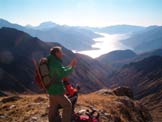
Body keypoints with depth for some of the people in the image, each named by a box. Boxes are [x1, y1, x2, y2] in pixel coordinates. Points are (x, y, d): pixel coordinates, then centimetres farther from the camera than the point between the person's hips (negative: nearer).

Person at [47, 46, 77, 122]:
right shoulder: (55, 62, -19)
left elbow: (61, 70, 21)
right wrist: (72, 67, -15)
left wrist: (70, 65, 16)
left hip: (51, 89, 10)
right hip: (57, 90, -10)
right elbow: (63, 73, -27)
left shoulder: (50, 61, 12)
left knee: (53, 107, 19)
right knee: (67, 105, 1)